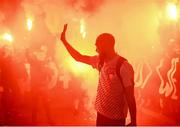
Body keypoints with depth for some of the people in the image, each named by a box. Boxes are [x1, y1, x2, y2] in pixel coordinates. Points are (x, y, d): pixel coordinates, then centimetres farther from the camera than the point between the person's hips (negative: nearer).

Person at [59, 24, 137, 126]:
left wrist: (133, 122, -14)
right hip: (101, 113, 7)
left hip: (116, 118, -7)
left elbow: (130, 97, -17)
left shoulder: (124, 67, -20)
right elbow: (79, 57, 15)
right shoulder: (100, 61, 1)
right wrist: (64, 40, 13)